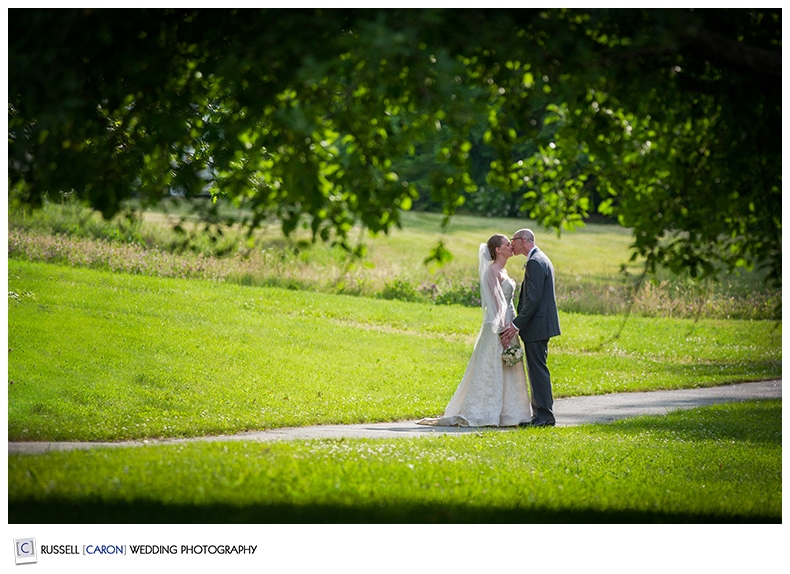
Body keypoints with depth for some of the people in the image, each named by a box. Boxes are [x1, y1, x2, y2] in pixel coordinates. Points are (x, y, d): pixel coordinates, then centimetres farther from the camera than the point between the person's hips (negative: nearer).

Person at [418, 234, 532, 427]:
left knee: (507, 371, 9)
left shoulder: (501, 270, 16)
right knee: (492, 369, -7)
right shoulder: (493, 270, -13)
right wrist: (502, 329, -22)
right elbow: (495, 302, -18)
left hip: (506, 323, 10)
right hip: (497, 326, -10)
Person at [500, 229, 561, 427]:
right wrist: (518, 323, 17)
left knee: (538, 370, -8)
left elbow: (533, 299, -21)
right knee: (537, 370, 13)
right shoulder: (541, 260, 18)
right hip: (541, 324, 11)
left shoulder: (535, 262, -15)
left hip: (537, 325, -11)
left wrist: (516, 325, -19)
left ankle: (544, 416, -6)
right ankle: (542, 414, 16)